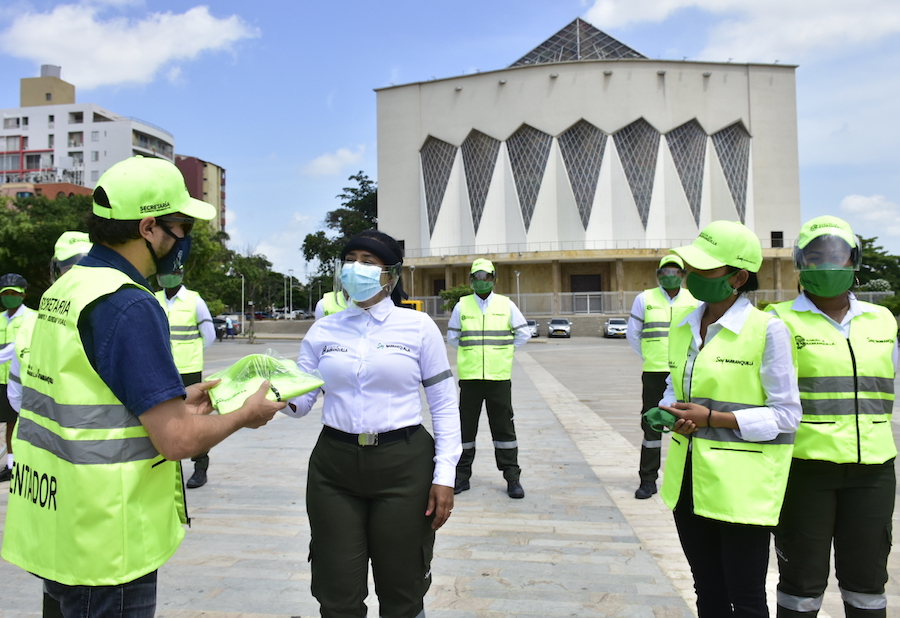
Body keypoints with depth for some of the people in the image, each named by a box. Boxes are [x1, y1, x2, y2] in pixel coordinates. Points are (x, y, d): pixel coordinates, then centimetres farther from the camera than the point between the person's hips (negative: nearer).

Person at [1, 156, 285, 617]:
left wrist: (176, 400, 13)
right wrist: (248, 413, -8)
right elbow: (178, 440, -25)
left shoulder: (64, 288, 6)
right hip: (104, 544, -9)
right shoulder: (128, 306, -23)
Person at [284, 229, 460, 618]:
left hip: (404, 465, -2)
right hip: (334, 467, 3)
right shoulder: (323, 330, 7)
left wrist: (444, 476, -7)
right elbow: (300, 400, 2)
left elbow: (444, 405, -1)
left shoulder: (418, 327, -2)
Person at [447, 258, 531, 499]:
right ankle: (462, 476, 18)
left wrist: (502, 351, 8)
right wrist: (471, 352, 9)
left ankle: (512, 478, 14)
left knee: (504, 427, 5)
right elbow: (452, 336, 16)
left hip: (499, 377, -1)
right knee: (466, 427, 6)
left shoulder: (506, 305, 4)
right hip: (469, 377, 1)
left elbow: (524, 334, 10)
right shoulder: (462, 306, 5)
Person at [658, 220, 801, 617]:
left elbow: (785, 415, -11)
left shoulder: (767, 330, -12)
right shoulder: (683, 323, 6)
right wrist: (671, 412, -6)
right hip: (689, 479, 6)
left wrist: (712, 418, -19)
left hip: (740, 484, -6)